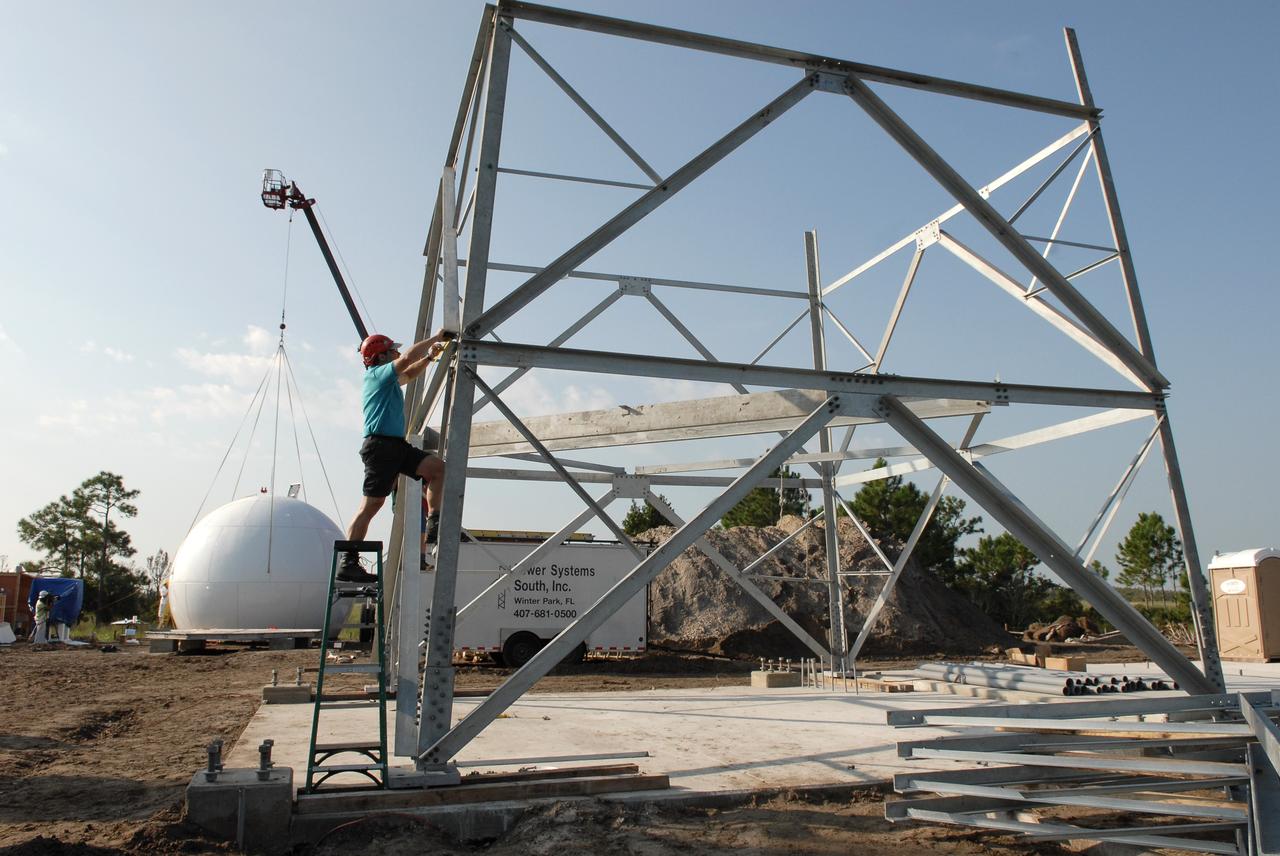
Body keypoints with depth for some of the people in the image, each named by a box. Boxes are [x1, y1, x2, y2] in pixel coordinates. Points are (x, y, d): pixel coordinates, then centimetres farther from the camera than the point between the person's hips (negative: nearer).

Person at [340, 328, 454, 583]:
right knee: (371, 504, -8)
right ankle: (348, 563, -5)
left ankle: (433, 524, -6)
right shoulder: (376, 374, -4)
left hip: (397, 445, 9)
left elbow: (410, 373, 42)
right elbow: (408, 357, -18)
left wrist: (430, 356, 29)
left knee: (437, 466, -7)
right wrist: (436, 337, -9)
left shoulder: (389, 379, 23)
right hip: (380, 444, -9)